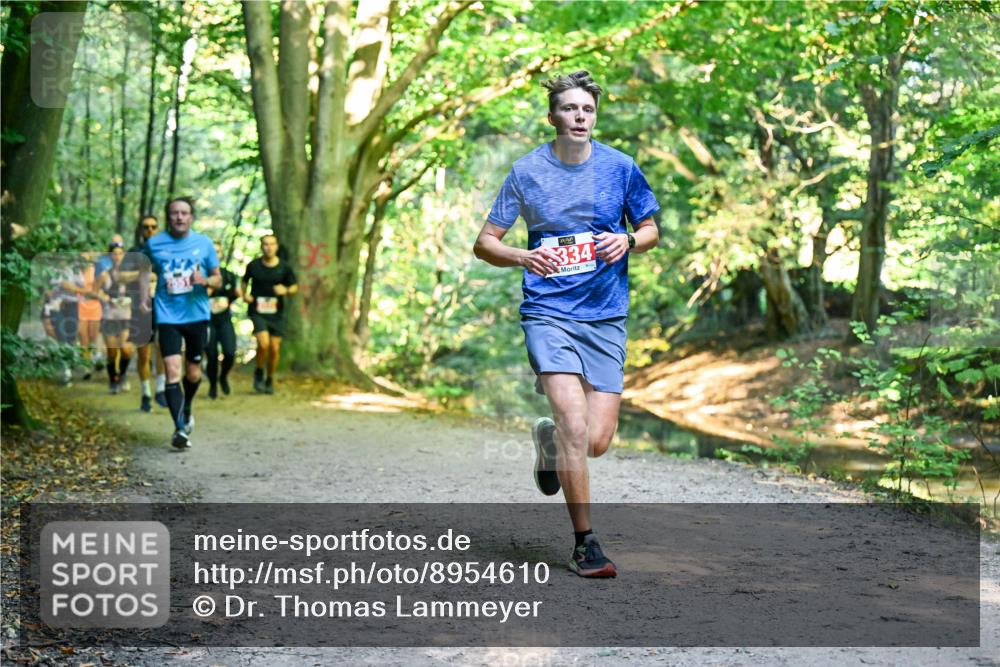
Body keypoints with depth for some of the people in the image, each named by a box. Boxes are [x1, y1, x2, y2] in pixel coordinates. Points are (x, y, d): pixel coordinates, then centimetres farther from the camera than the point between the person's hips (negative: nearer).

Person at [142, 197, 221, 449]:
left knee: (193, 372, 13)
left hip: (197, 315, 1)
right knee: (173, 372, -15)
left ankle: (187, 410, 42)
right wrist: (144, 295, 4)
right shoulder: (154, 244, 0)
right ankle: (180, 428, -16)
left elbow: (218, 279, 8)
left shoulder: (204, 243, 1)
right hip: (167, 316, -1)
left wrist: (206, 281, -15)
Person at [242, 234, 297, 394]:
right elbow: (245, 281, 17)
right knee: (263, 343, -19)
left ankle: (270, 380, 23)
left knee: (275, 348, 2)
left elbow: (294, 286, 8)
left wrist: (286, 291, -13)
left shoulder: (284, 267, 0)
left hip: (276, 313, 2)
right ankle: (259, 372, 8)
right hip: (257, 312, -2)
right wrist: (245, 294, -1)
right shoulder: (253, 265, -1)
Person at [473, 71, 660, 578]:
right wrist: (523, 257, -16)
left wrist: (629, 240, -9)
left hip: (605, 317, 2)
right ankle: (584, 543, -2)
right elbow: (485, 242, 5)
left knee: (597, 442, -2)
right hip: (547, 312, -2)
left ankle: (548, 438, 35)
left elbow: (650, 229, 14)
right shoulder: (526, 171, 0)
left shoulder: (620, 168, 3)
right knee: (575, 427, -17)